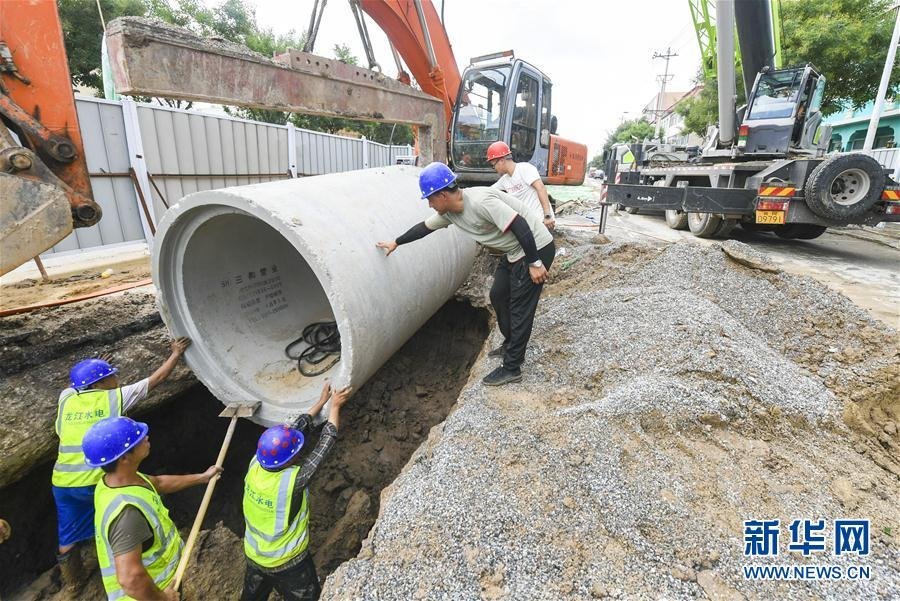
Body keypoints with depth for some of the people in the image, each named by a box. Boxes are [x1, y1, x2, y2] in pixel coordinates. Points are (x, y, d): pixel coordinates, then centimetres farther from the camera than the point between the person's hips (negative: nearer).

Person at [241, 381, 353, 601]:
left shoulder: (255, 465, -22)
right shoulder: (291, 481, -37)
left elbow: (297, 428, -12)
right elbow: (325, 443, -27)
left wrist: (322, 401, -4)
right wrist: (335, 405, -14)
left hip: (253, 555, 6)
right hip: (287, 561, -6)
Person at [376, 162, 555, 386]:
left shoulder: (480, 201, -28)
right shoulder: (449, 212, 0)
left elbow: (520, 225, -29)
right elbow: (424, 227, 16)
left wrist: (534, 263, -25)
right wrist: (396, 243, 26)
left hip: (536, 248, -9)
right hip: (515, 252, 9)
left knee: (520, 308, -4)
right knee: (498, 296, 18)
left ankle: (511, 369, 7)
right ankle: (511, 345, 36)